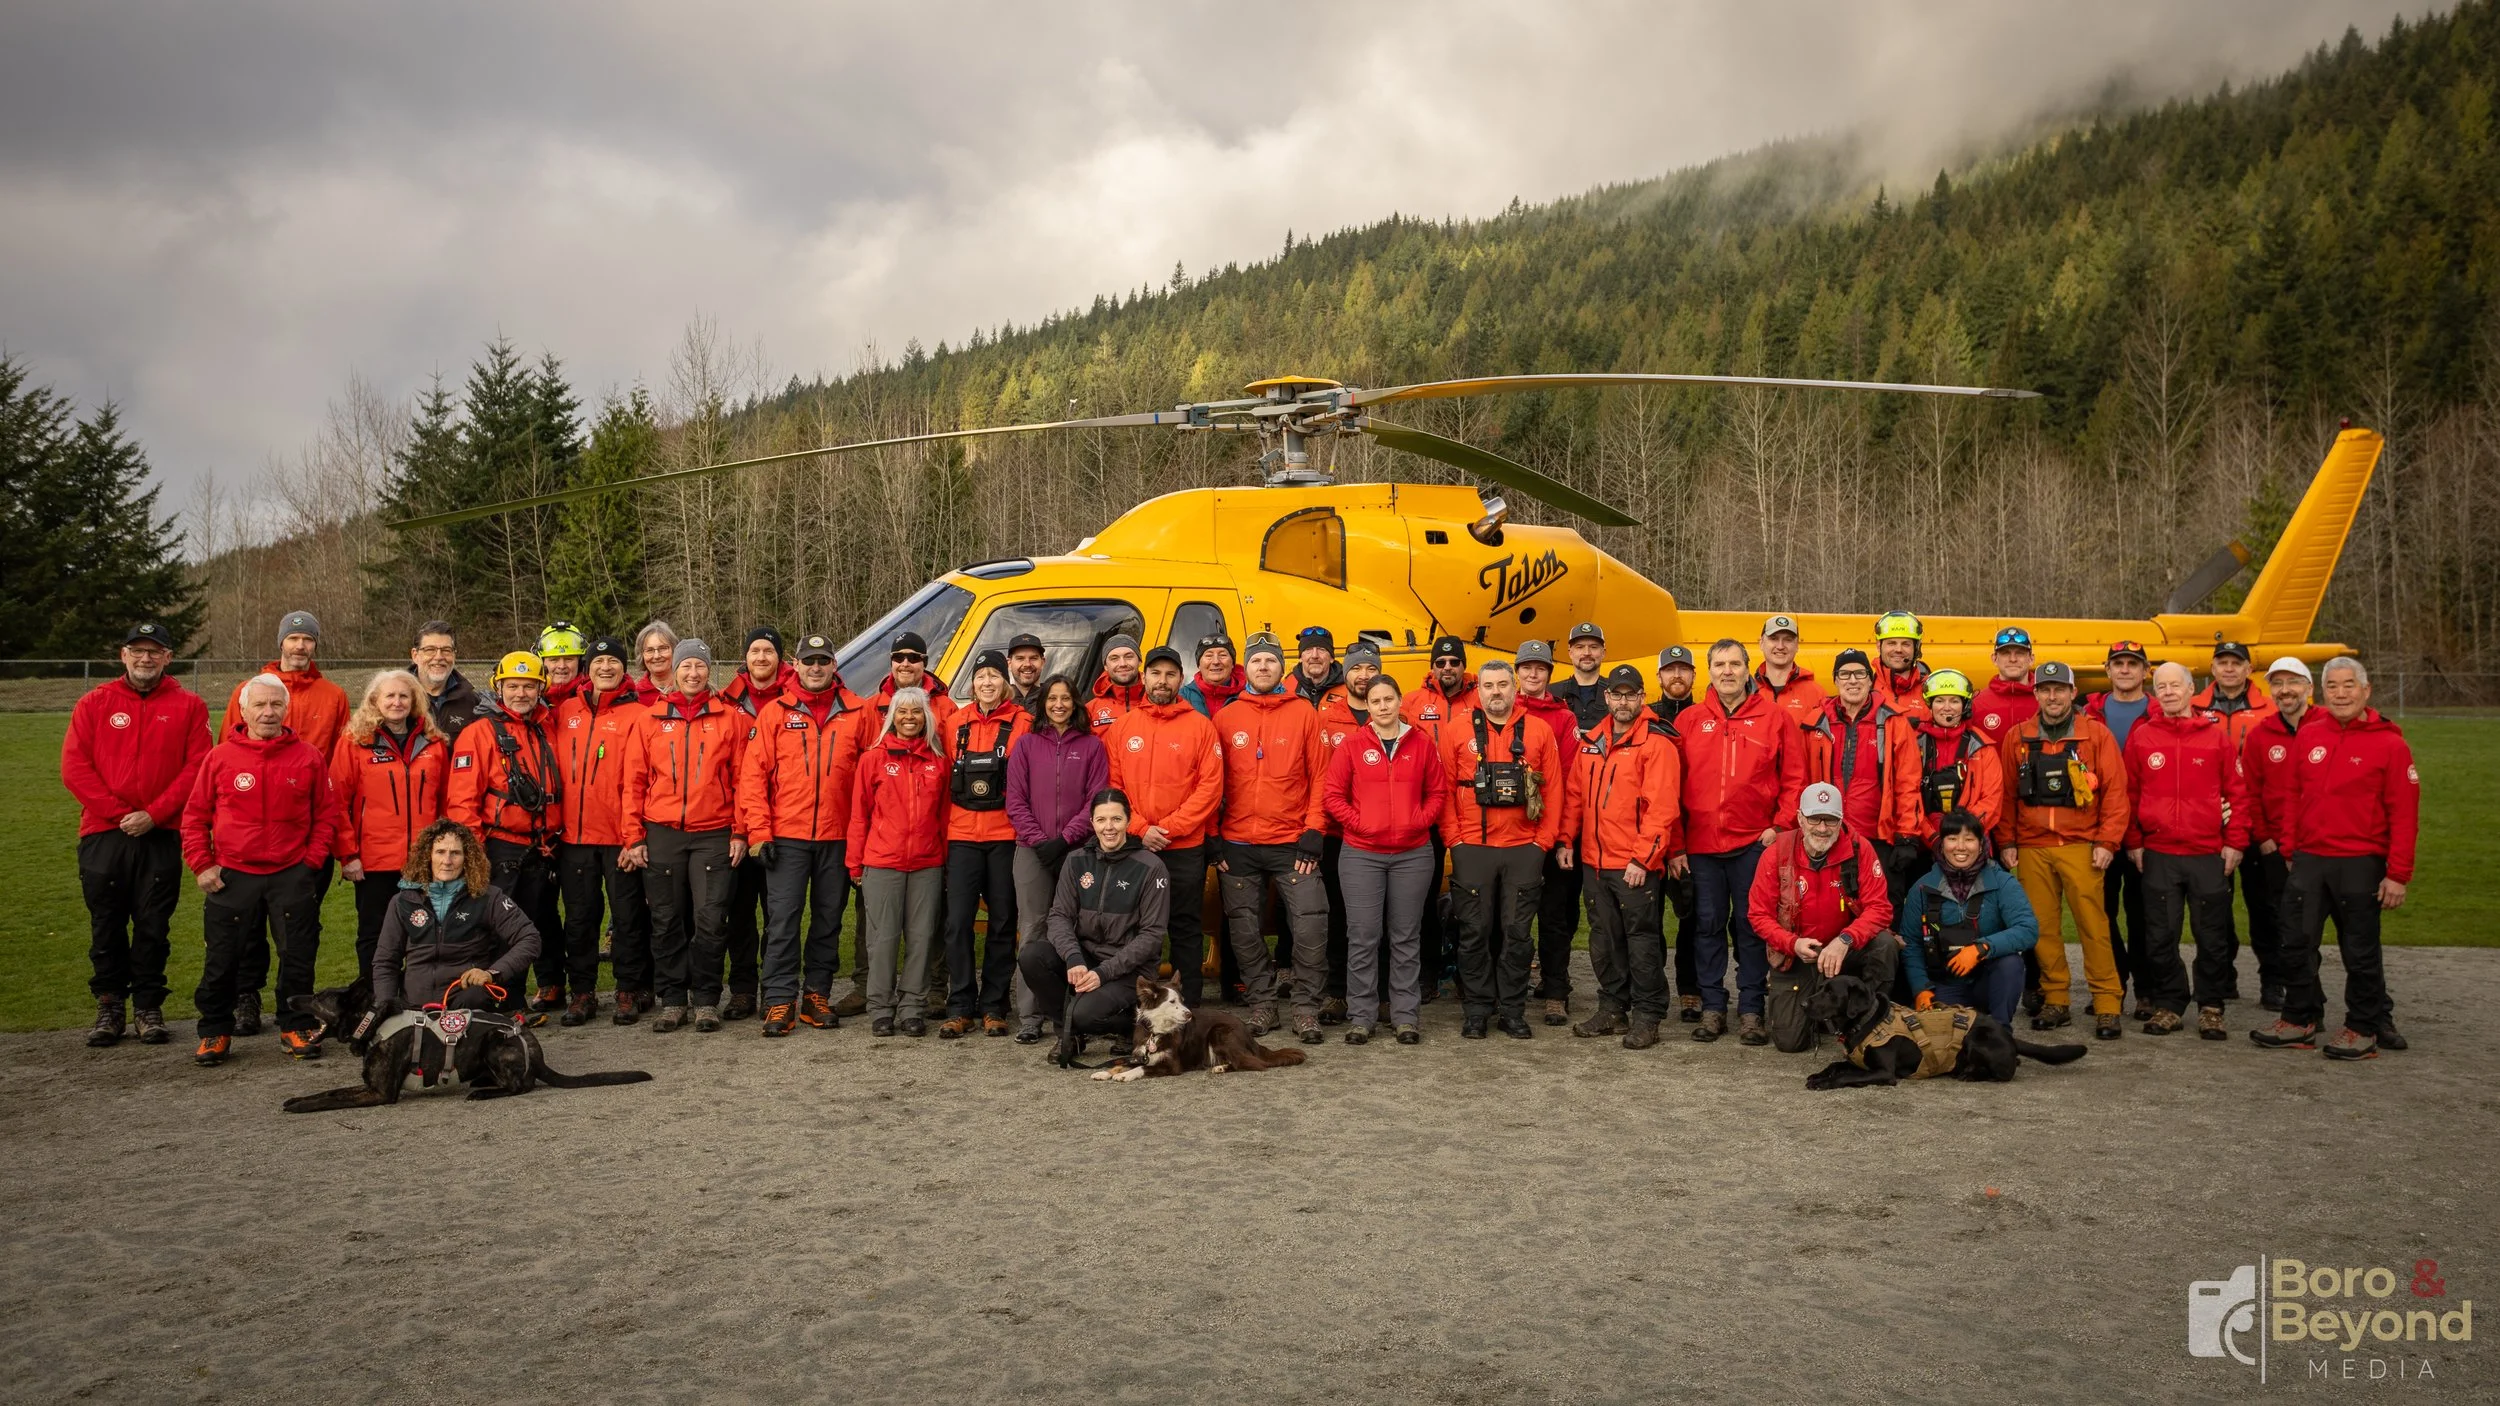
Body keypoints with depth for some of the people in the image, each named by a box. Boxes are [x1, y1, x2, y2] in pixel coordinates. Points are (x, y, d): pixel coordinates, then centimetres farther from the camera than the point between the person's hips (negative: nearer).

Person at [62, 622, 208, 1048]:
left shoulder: (188, 706, 5)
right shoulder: (95, 704, 7)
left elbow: (196, 767, -2)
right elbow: (74, 766, 0)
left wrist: (153, 814, -11)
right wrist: (117, 812, -9)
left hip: (161, 836, -1)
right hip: (103, 835, 1)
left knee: (153, 928, 3)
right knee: (106, 927, 6)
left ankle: (148, 1008, 13)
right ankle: (109, 1008, 17)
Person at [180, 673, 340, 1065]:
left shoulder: (308, 757, 1)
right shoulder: (219, 757, 0)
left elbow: (326, 813, 6)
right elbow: (195, 815, 5)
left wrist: (312, 859, -2)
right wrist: (201, 865, -1)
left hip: (292, 874, 0)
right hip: (231, 876, 0)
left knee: (298, 956, 2)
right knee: (221, 959, 5)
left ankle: (295, 1027, 15)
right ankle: (215, 1031, 19)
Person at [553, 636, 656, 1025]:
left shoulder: (637, 713, -4)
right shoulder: (565, 712, 10)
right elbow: (555, 770, 14)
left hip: (621, 836, -4)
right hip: (574, 834, 4)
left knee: (628, 916, 4)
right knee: (579, 916, 11)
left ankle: (630, 991, 14)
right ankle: (581, 991, 20)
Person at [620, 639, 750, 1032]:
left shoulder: (730, 718, 5)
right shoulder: (649, 719, 8)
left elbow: (742, 778, 4)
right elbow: (634, 781, 7)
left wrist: (739, 832, -2)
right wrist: (634, 837, 2)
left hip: (713, 835, -1)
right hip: (662, 834, 2)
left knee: (711, 921, -3)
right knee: (666, 922, 6)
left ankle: (706, 1001, 10)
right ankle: (672, 1000, 16)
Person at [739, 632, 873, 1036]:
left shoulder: (858, 712, 4)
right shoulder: (775, 712, 2)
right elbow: (753, 774, -1)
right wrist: (759, 832, -7)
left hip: (838, 837, 1)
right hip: (786, 836, -1)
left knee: (828, 920, 10)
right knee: (783, 919, -3)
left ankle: (817, 994, 21)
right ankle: (780, 1000, 3)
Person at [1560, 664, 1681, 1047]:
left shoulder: (1656, 744, -8)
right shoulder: (1590, 742, 12)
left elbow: (1661, 806, -14)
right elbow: (1574, 795, 16)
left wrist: (1643, 858, -18)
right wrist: (1566, 840, 7)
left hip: (1636, 865, -6)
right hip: (1593, 861, 6)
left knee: (1641, 939, 0)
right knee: (1604, 938, 14)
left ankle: (1647, 1016, 8)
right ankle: (1613, 1009, 25)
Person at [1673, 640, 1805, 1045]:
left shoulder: (1774, 719, 2)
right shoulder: (1689, 720, 5)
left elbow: (1794, 779, 4)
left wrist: (1781, 826, -6)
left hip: (1753, 843, -1)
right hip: (1701, 845, 1)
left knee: (1752, 925, 4)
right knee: (1708, 925, 7)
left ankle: (1751, 1010, 12)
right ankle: (1712, 1007, 16)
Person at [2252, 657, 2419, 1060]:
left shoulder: (2388, 744, -6)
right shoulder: (2309, 735, 7)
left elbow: (2404, 815, -8)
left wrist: (2398, 874, -12)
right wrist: (2290, 851, 10)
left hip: (2360, 864, -4)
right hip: (2309, 860, 4)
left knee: (2360, 951, 5)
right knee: (2298, 944, 9)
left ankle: (2364, 1028, 17)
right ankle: (2300, 1019, 21)